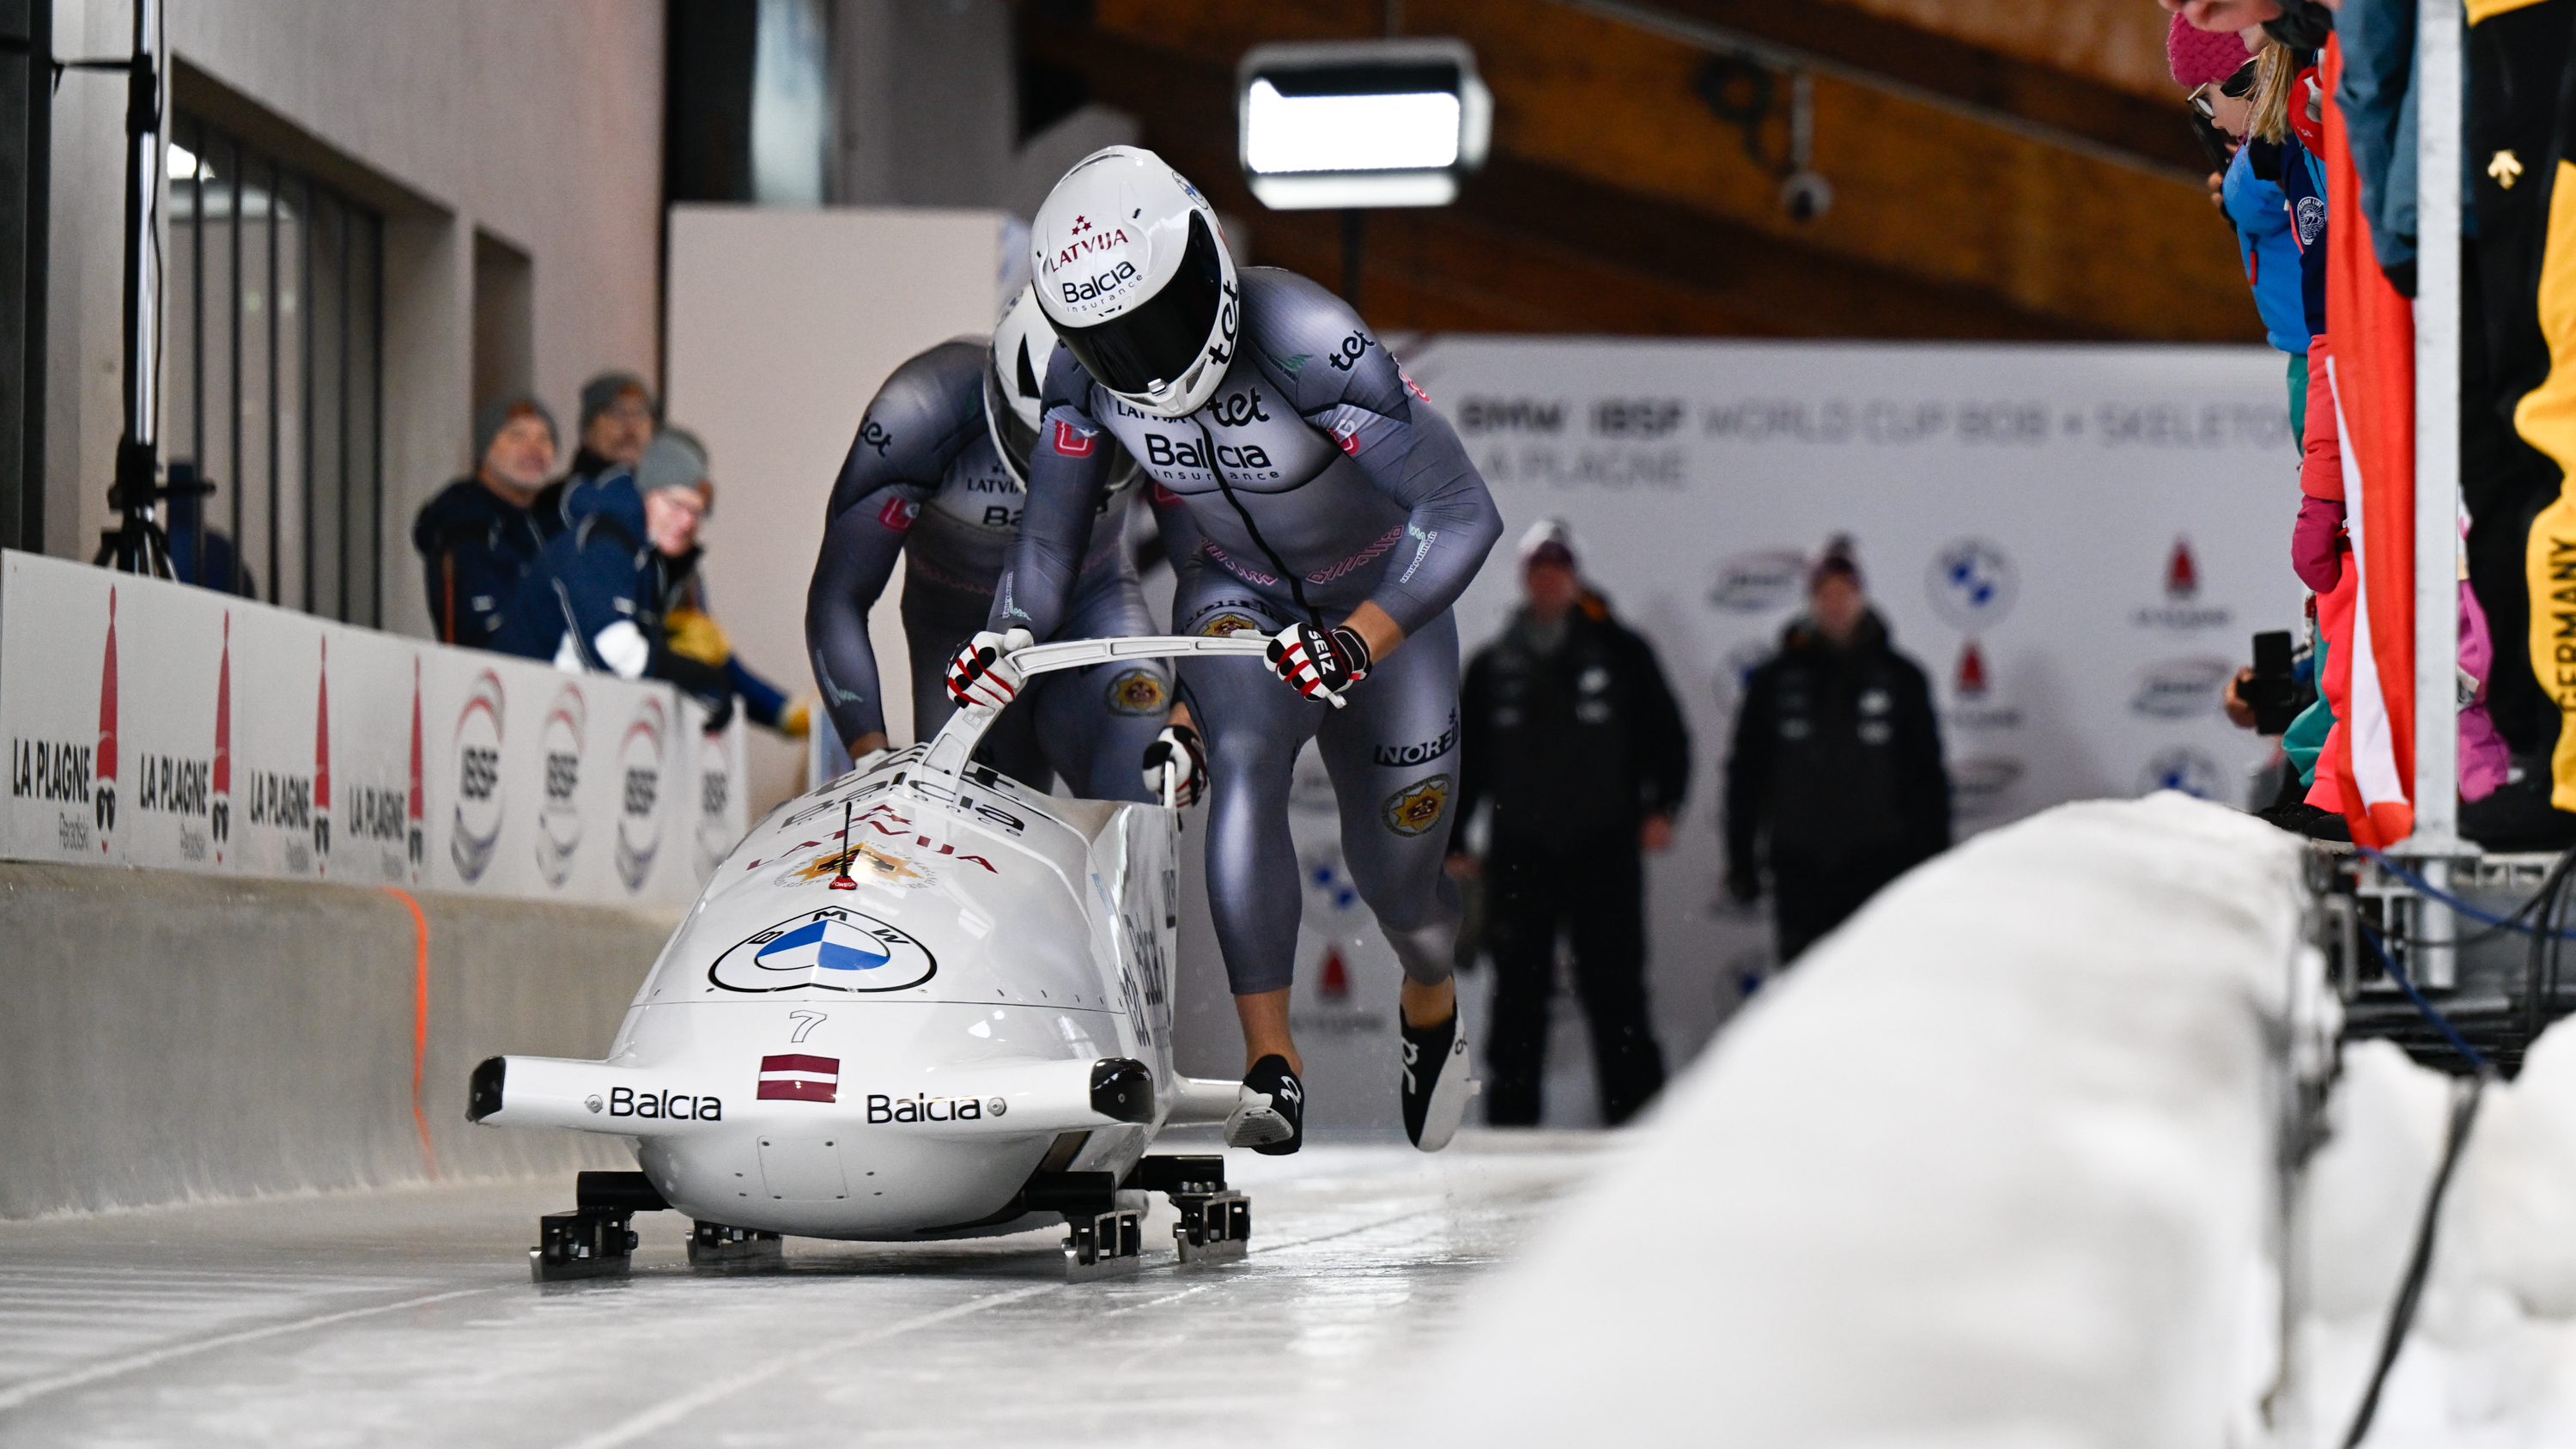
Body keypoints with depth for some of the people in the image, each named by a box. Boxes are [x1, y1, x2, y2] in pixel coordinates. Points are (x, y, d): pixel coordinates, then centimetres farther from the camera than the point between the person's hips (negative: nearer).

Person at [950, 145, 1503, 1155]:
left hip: (1383, 592, -3)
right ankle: (1271, 1072, -28)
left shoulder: (1306, 342, -38)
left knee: (1394, 865, 3)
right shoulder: (1087, 372, -21)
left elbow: (1464, 515, -37)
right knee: (1243, 765, -28)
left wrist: (1356, 643, -48)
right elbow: (1049, 538, -7)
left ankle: (1430, 1006, 41)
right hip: (1235, 591, 3)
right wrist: (1010, 634, -28)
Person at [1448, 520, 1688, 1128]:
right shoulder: (1492, 665, 12)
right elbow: (1463, 757, 15)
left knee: (1615, 993, -3)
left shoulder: (1617, 651, 6)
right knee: (1518, 998, 3)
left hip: (1603, 850, -2)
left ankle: (1635, 1118, 1)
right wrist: (1453, 840, 8)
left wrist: (1661, 807, -6)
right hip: (1519, 853, 2)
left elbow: (1666, 734, 7)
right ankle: (1510, 1120, 7)